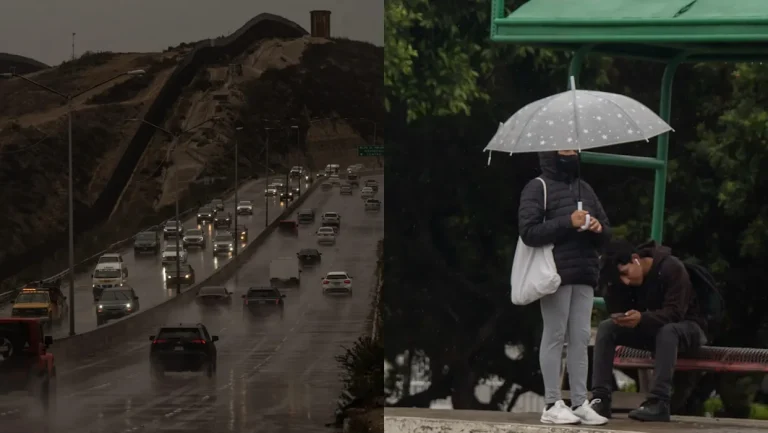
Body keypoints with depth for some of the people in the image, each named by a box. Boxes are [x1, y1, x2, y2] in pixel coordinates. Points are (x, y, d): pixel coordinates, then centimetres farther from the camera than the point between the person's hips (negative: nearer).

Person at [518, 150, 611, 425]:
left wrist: (599, 229, -2)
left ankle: (580, 403, 6)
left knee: (581, 338, 4)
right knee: (555, 336, -5)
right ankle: (552, 405, -2)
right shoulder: (538, 188, -1)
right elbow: (529, 232, -12)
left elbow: (606, 234, 22)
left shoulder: (584, 188, 19)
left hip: (584, 275, 6)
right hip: (556, 275, -6)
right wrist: (567, 222, -19)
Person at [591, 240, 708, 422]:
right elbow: (617, 311, -8)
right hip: (651, 329, 6)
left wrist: (642, 318, -47)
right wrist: (612, 284, -24)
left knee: (667, 331, -41)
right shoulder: (625, 278, -5)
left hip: (687, 327, -6)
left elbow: (675, 313, -31)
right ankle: (600, 399, -24)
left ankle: (659, 403, -45)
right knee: (606, 328, -15)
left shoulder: (671, 268, -24)